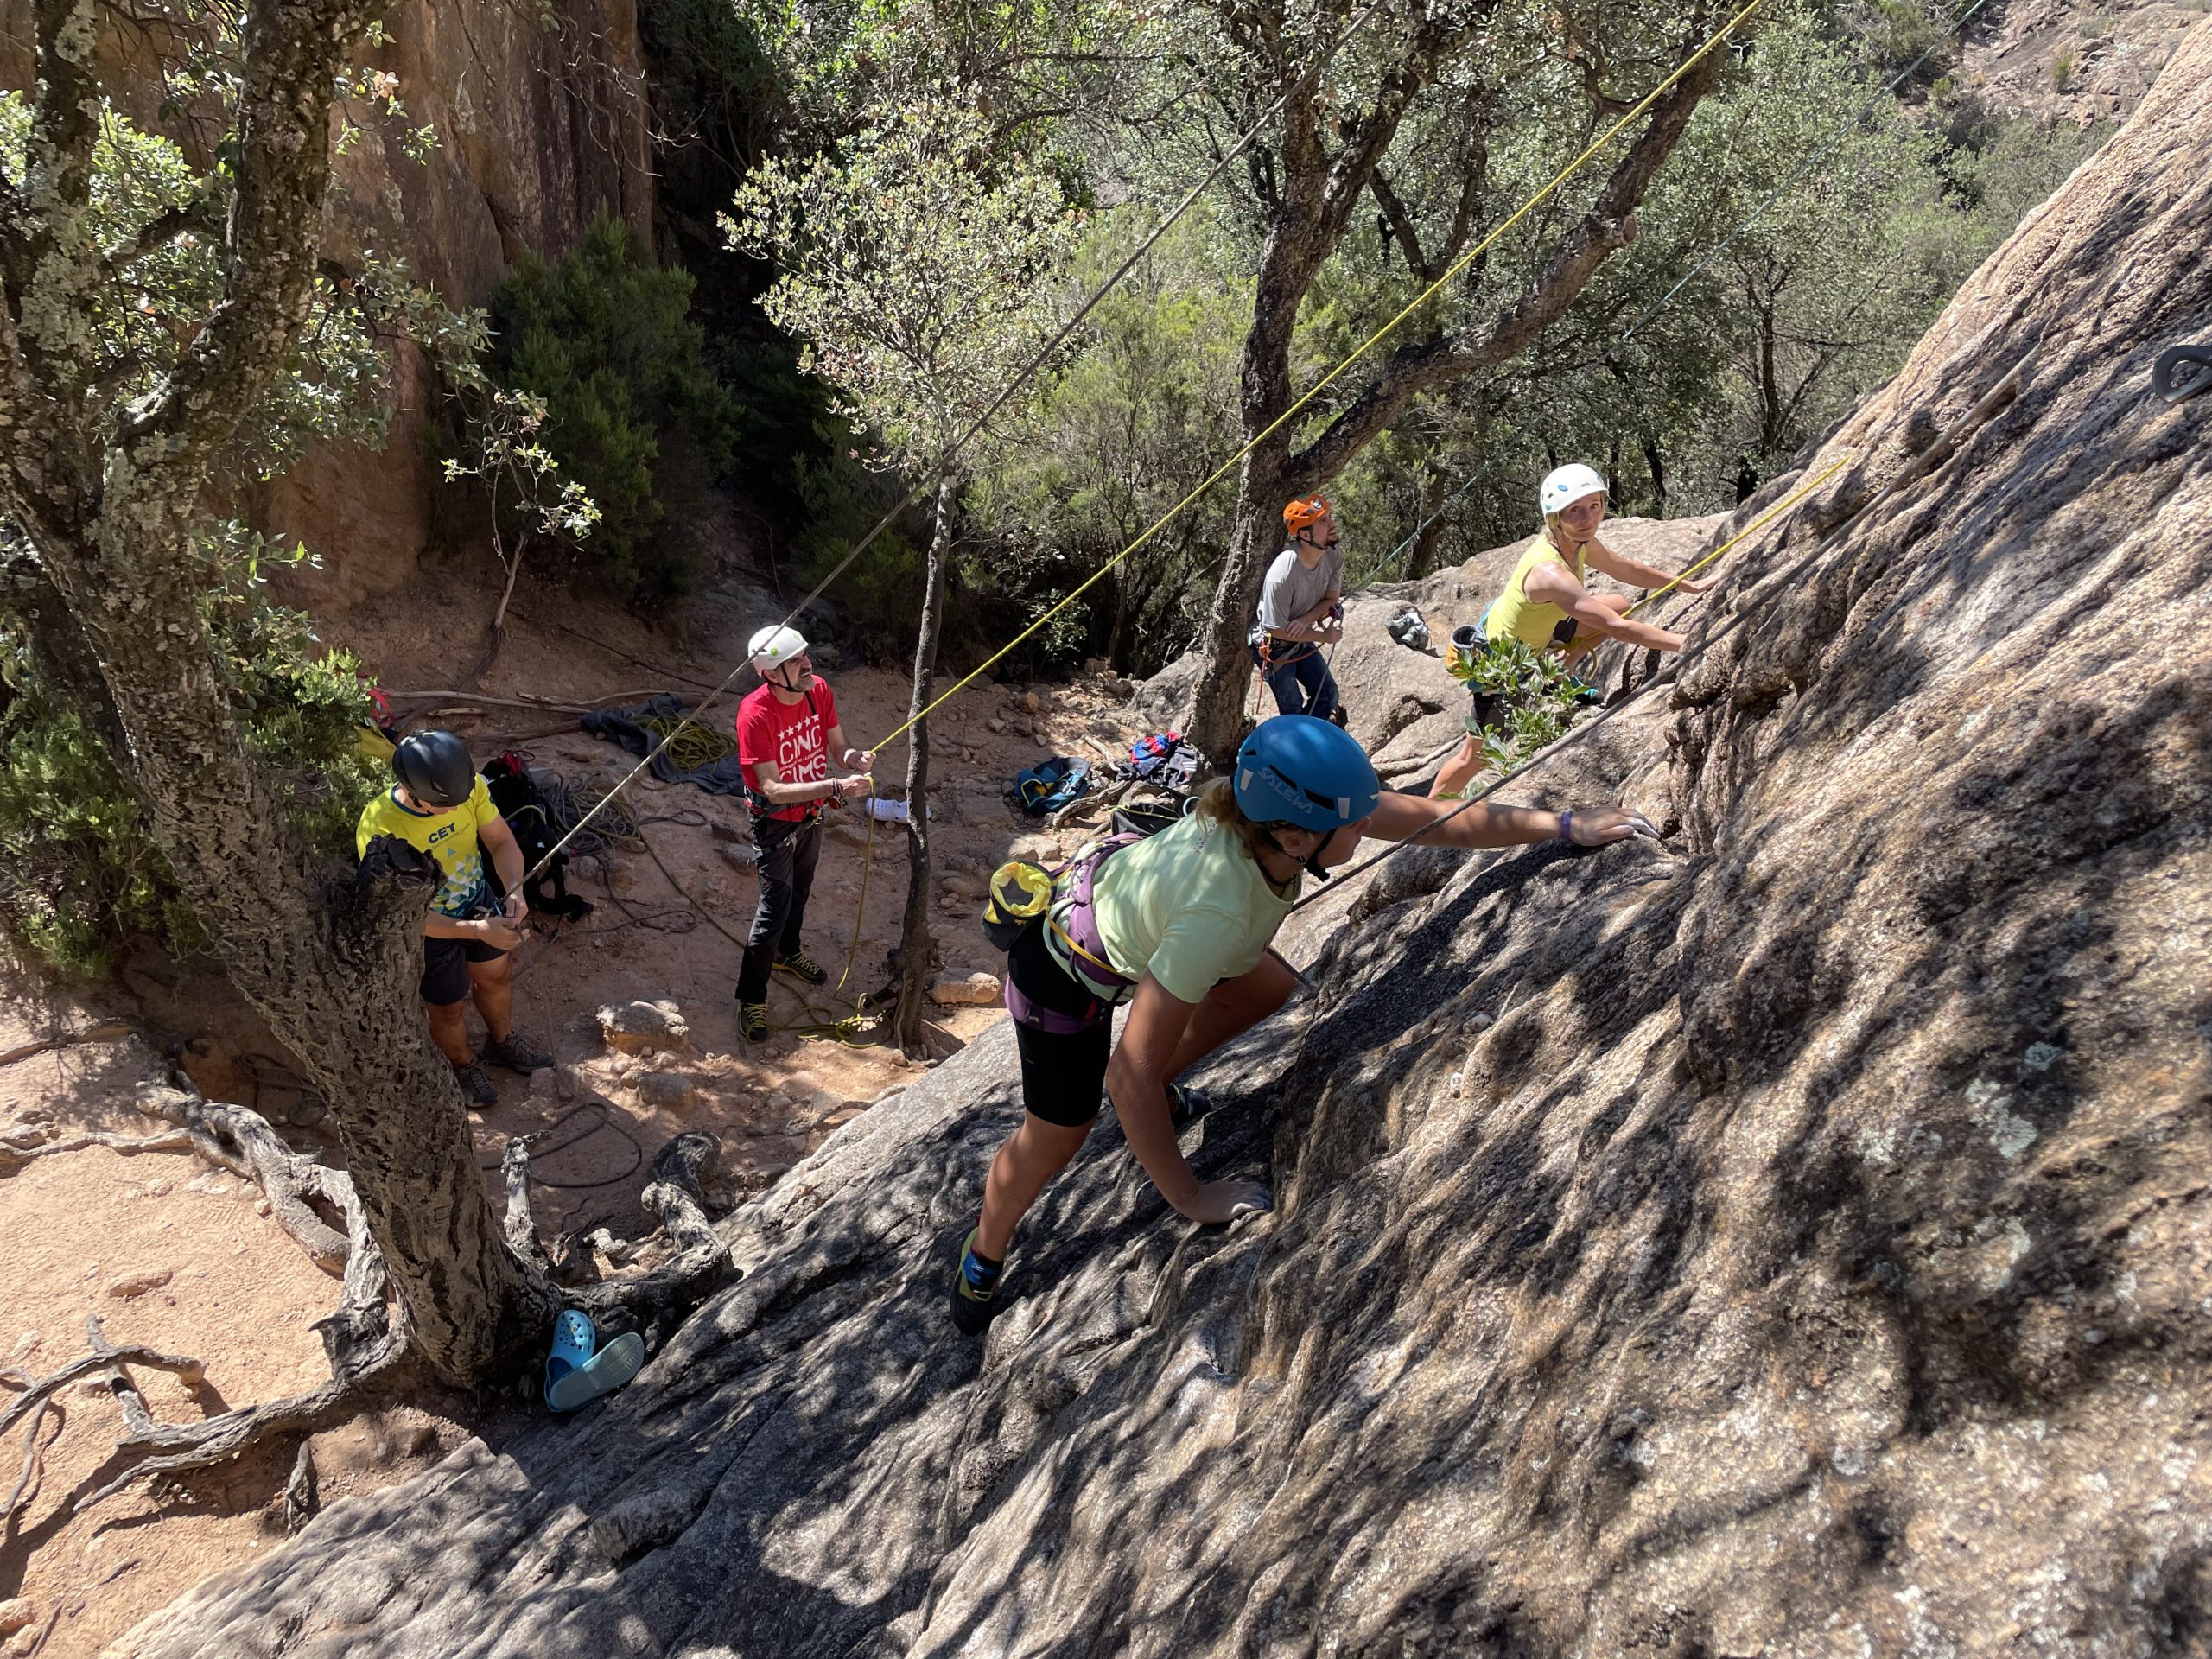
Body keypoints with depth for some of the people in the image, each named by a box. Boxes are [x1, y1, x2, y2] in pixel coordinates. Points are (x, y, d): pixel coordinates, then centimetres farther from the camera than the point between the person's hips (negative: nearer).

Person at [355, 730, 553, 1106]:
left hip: (477, 901, 5)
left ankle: (502, 1042, 58)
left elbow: (501, 841, -11)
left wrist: (515, 889, -30)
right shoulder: (378, 832, -38)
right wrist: (476, 930, -41)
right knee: (449, 1008, 19)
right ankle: (463, 1067, 51)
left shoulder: (467, 787, -26)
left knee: (496, 976, 28)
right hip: (429, 928, -4)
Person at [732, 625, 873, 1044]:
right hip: (776, 823, -7)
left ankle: (788, 953, 53)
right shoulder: (756, 714, -33)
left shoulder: (819, 689, -14)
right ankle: (752, 998, 13)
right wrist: (836, 787, -42)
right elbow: (773, 790, -34)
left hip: (812, 814, 7)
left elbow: (836, 744, -4)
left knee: (800, 889, 26)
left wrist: (852, 757, -28)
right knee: (774, 907, -3)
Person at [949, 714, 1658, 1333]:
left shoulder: (1282, 812, -26)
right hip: (1064, 968, -7)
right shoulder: (1217, 911, -43)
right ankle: (982, 1259, 36)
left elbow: (1442, 819, -13)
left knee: (1270, 986, 13)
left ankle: (1160, 1086, 34)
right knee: (1056, 1136, 8)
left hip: (1112, 878, 7)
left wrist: (1564, 825, -13)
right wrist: (1188, 1197, -29)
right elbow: (1128, 1075, -38)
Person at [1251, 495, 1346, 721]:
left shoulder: (1333, 555, -17)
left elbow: (1332, 599, -3)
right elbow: (1276, 629, -27)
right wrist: (1325, 636, -20)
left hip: (1303, 638, 7)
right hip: (1273, 646, -7)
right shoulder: (1281, 575, -37)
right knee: (1293, 708, 3)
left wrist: (1305, 620, -24)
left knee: (1328, 695, 14)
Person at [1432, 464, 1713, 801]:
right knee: (1475, 759, 0)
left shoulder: (1579, 543, -14)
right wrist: (1687, 642, -45)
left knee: (1620, 605, 10)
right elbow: (1617, 629, -45)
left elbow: (1624, 568, 7)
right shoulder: (1549, 572, -42)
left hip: (1533, 636, 9)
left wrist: (1687, 585, 11)